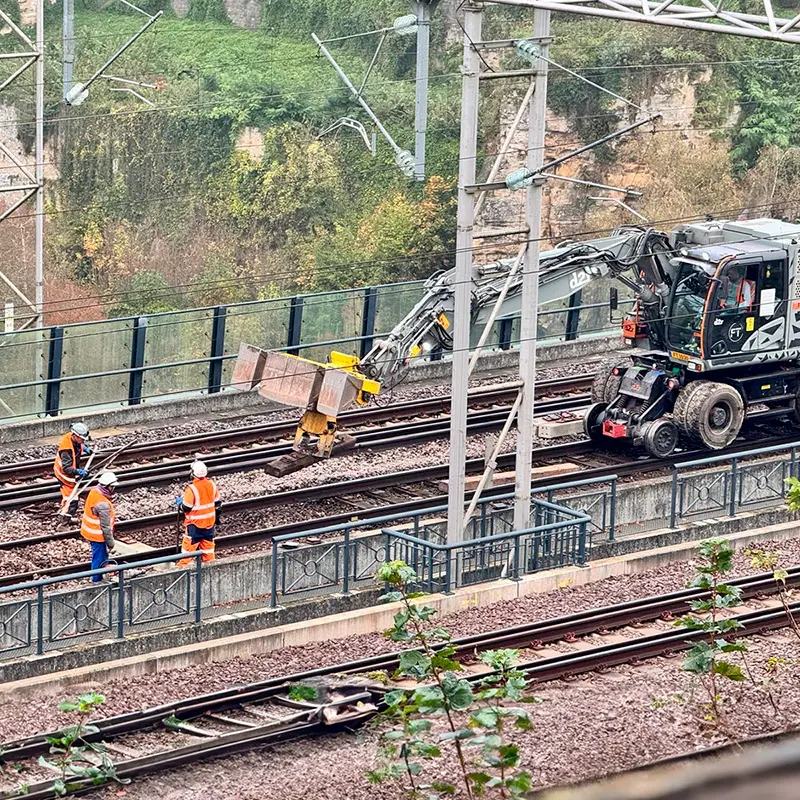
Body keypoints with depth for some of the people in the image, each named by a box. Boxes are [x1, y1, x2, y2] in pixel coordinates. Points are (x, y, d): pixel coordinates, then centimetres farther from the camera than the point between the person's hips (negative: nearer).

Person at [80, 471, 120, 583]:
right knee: (99, 558, 10)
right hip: (98, 534, -8)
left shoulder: (94, 491, -7)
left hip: (90, 530, 8)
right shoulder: (104, 505, -34)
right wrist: (112, 545, -19)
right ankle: (97, 580, 25)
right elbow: (106, 527, -28)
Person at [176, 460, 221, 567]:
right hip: (210, 522, 5)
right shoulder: (212, 484, -3)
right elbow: (218, 503, 7)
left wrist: (179, 502, 4)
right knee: (208, 543, 15)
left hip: (195, 523, -5)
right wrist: (217, 517, 21)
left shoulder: (192, 488, -22)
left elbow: (186, 508, -17)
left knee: (189, 545, 4)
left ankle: (184, 565, 9)